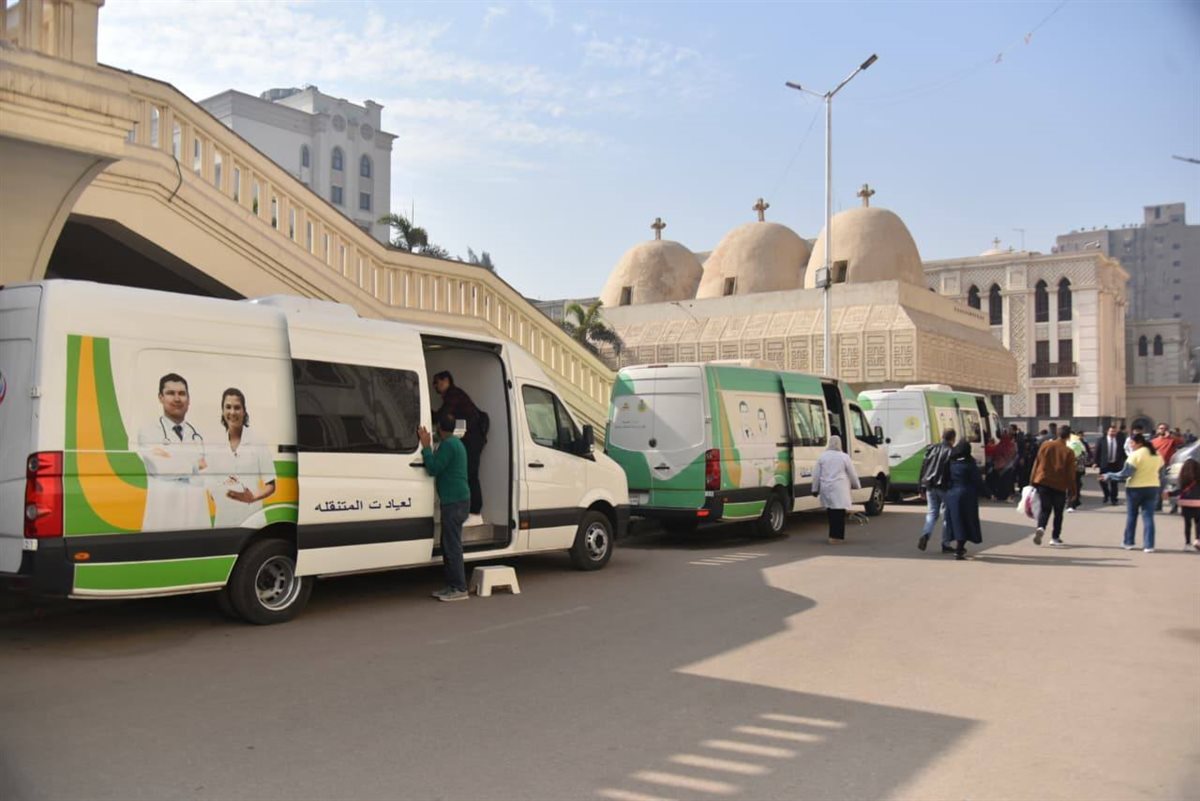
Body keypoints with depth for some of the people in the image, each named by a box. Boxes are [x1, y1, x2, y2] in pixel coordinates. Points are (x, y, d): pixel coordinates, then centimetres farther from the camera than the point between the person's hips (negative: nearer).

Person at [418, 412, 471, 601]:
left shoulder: (448, 445, -14)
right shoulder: (455, 443, 20)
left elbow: (434, 469, -19)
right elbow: (439, 467, 27)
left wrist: (426, 446, -14)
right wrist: (428, 447, 26)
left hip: (454, 502, -11)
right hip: (456, 500, 11)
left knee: (452, 546, -9)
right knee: (449, 545, 14)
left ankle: (459, 589, -8)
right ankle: (452, 585, 19)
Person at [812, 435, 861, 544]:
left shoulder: (822, 457, 6)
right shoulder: (844, 457, -2)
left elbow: (816, 474, 7)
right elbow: (852, 474, 5)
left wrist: (815, 489, 14)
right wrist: (857, 485, 21)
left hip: (826, 489, 4)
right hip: (839, 489, -4)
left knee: (831, 512, 13)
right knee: (839, 513, -3)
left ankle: (833, 535, 19)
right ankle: (837, 537, -8)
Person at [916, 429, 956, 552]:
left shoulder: (931, 448, 7)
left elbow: (923, 469, 9)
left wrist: (922, 488, 14)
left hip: (930, 487, 4)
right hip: (945, 487, -4)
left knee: (932, 512, 11)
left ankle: (925, 534, -14)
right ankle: (945, 543, 8)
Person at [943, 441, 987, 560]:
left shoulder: (950, 464, 1)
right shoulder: (970, 465, -10)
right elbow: (978, 482, -7)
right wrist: (987, 494, 4)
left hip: (951, 495, 4)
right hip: (967, 496, -4)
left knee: (957, 522, 14)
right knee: (967, 522, 3)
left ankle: (959, 548, 23)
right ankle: (959, 550, -3)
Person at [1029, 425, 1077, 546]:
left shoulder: (1046, 445, -1)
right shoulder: (1068, 452, -8)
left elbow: (1037, 463, 3)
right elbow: (1070, 473, -5)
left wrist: (1033, 481, 10)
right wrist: (1072, 490, 3)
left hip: (1043, 482, 2)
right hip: (1060, 486, -2)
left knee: (1045, 509, 8)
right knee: (1058, 512, 12)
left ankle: (1040, 527, -19)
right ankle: (1055, 537, 13)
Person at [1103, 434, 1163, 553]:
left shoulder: (1135, 455, -16)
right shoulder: (1157, 455, 7)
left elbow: (1125, 473, -18)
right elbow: (1160, 471, 11)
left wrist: (1109, 476, -9)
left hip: (1136, 488, -5)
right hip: (1153, 488, 5)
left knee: (1131, 516, 10)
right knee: (1148, 517, 5)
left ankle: (1128, 542, 17)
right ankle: (1149, 545, -1)